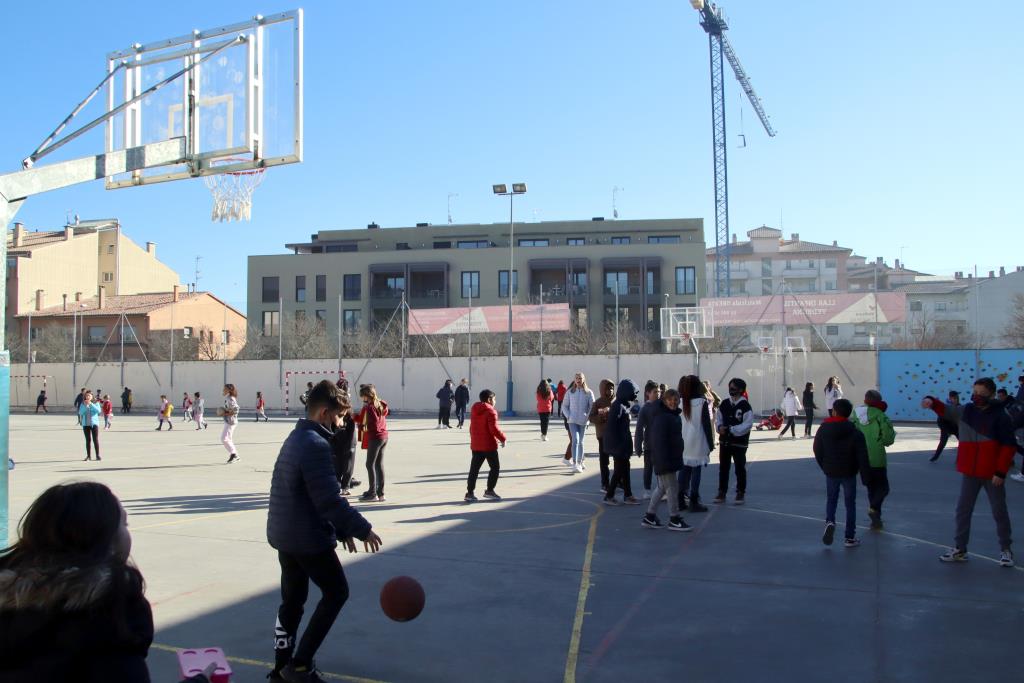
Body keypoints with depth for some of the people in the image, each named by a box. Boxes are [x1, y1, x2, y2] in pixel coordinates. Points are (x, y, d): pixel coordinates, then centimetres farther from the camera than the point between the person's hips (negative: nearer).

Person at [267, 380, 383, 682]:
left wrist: (342, 529, 17)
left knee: (292, 599, 17)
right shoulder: (316, 445, -21)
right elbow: (329, 500, -25)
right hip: (309, 538, -9)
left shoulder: (296, 439, 12)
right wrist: (363, 529, -15)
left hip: (284, 535, 9)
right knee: (336, 592, 6)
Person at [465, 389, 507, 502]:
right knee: (495, 467, 7)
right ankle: (489, 490, 6)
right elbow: (494, 428, -19)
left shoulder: (474, 410, 12)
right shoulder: (490, 411, -13)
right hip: (489, 445, -7)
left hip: (475, 445, 7)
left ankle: (470, 492, 5)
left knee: (474, 469, 7)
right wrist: (503, 438, -8)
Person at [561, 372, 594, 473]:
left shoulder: (588, 392, 0)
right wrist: (568, 416, -4)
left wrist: (588, 416, -9)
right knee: (575, 440, -14)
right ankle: (575, 463, -18)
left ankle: (580, 462, 25)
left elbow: (592, 406, 1)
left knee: (580, 441, 12)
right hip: (572, 420, -1)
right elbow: (564, 406, 7)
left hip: (583, 421, 1)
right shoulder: (570, 392, 2)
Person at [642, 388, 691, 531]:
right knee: (672, 487, -3)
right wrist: (664, 461, -28)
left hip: (672, 458, 10)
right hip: (664, 459, -10)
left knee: (661, 487, 15)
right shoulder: (661, 417, -19)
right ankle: (674, 520, 7)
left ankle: (649, 517, 22)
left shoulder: (674, 415, 13)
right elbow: (659, 441, -24)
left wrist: (676, 459, 22)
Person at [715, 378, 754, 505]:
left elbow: (747, 425, -16)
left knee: (740, 468, 4)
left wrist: (731, 429, -21)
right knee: (723, 468, 11)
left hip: (739, 442, -5)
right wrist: (720, 427, -10)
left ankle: (741, 493, 16)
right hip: (724, 441, 5)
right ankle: (722, 492, 21)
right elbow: (718, 419, 12)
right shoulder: (724, 404, 6)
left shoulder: (745, 406, -11)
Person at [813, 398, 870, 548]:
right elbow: (862, 454, -14)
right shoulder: (855, 432, -11)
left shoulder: (823, 429, -4)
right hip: (849, 473, -1)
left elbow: (817, 450, 3)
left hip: (831, 472, 1)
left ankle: (830, 521, -10)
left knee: (831, 499, 18)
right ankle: (849, 537, 11)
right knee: (850, 504, 9)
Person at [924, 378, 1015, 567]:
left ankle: (1005, 550, 23)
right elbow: (944, 410, 7)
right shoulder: (965, 411, 1)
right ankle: (959, 549, 18)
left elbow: (1008, 446, -12)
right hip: (969, 472, 4)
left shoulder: (1000, 417, -11)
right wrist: (932, 401, -18)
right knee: (963, 510, 9)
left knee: (999, 512, 9)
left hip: (993, 474, -4)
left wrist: (1001, 472, -15)